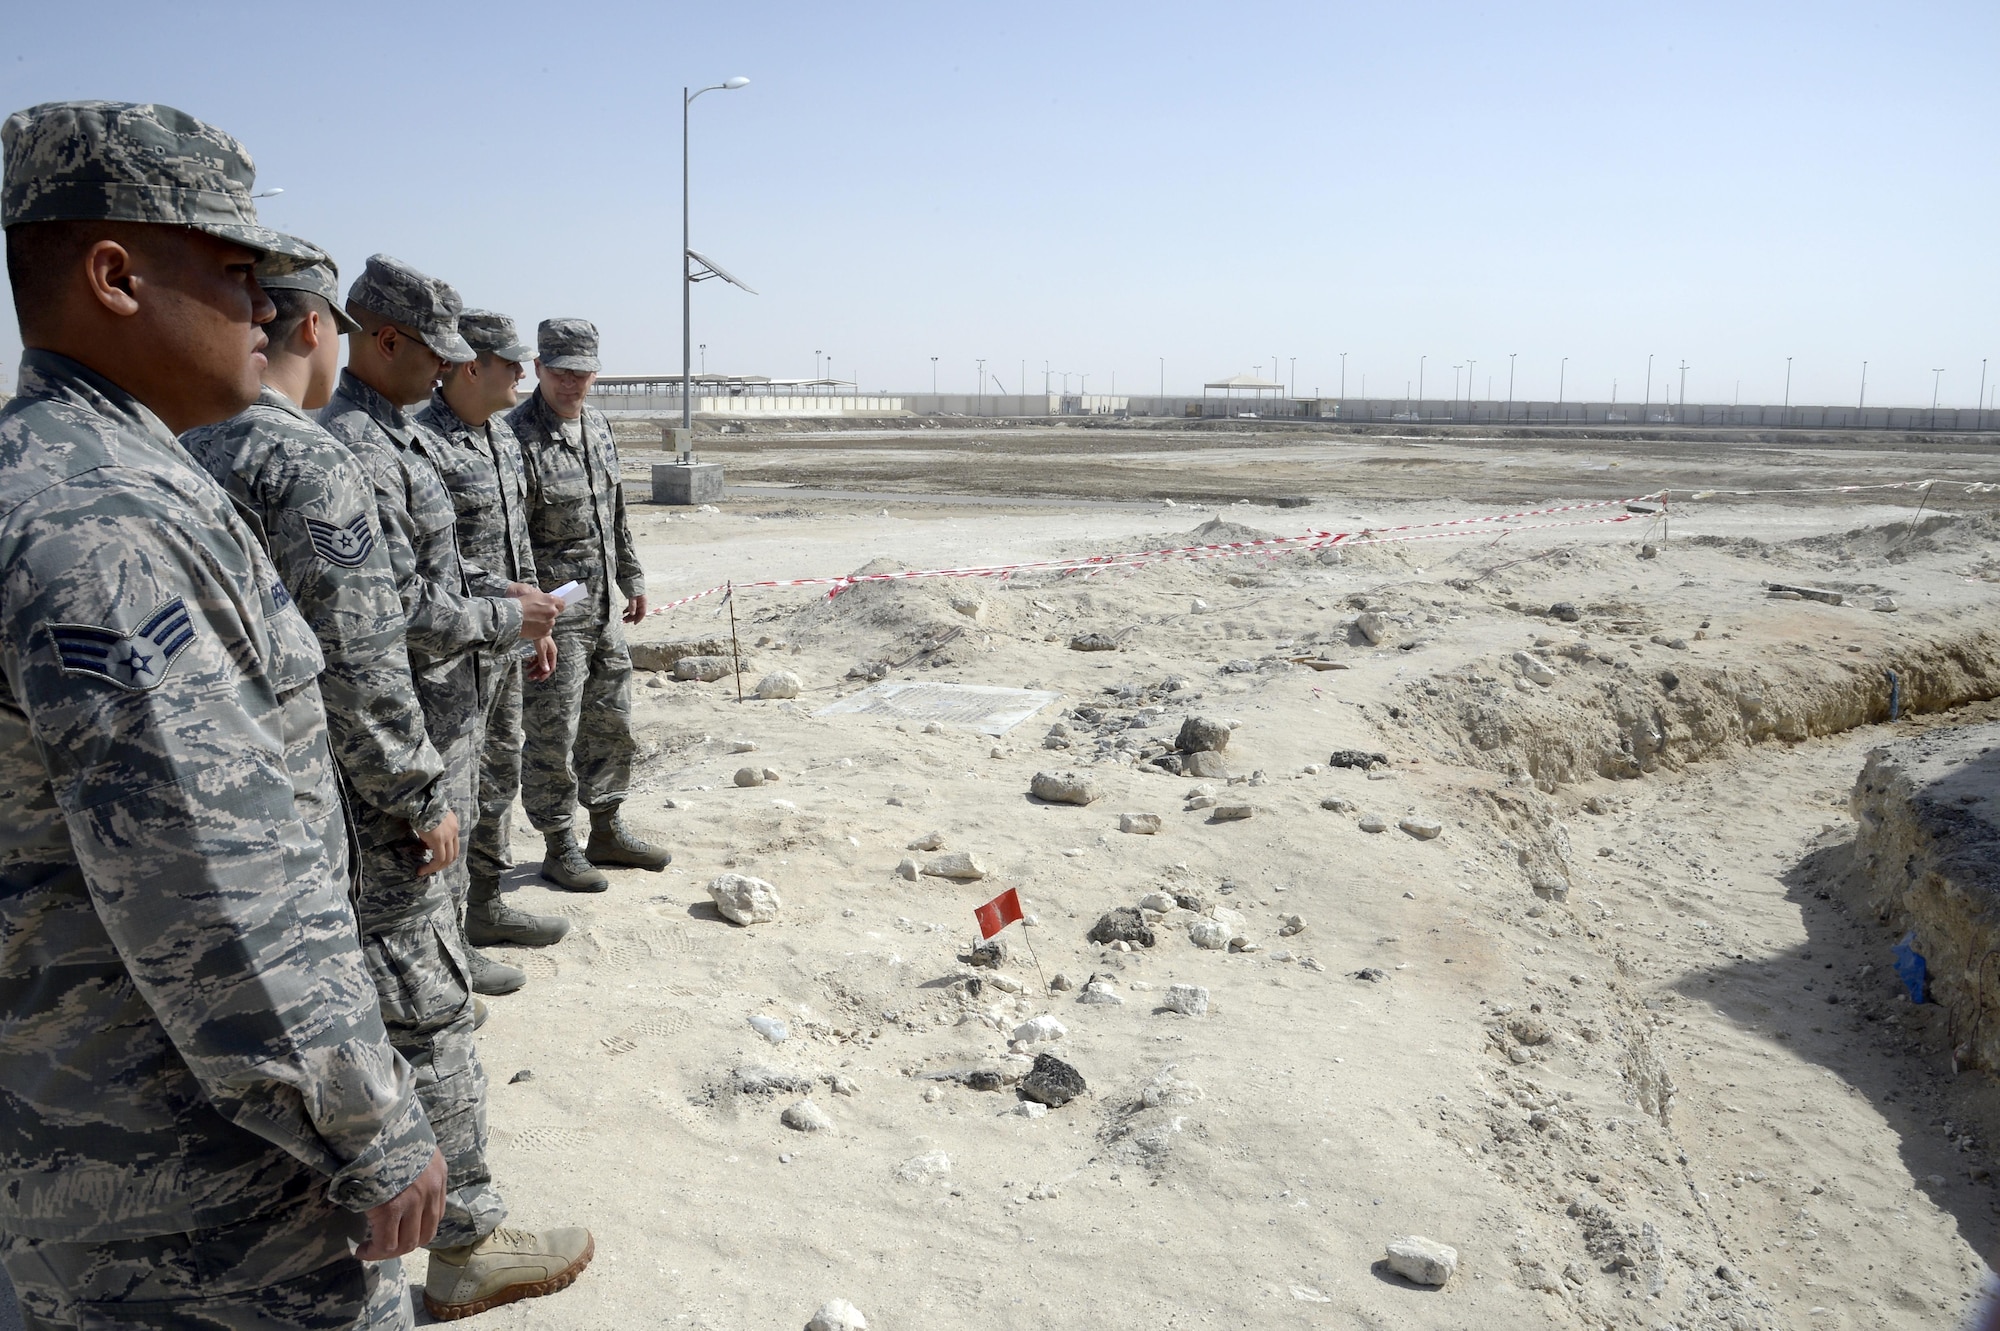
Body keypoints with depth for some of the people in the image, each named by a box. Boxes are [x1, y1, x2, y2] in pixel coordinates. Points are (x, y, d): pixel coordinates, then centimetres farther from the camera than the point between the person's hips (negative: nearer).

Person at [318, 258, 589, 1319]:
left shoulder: (396, 433, 12)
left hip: (436, 728, 11)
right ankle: (466, 1244, 3)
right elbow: (398, 619, -25)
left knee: (431, 943, 26)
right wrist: (505, 619, -12)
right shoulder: (354, 449, -20)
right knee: (427, 991, -6)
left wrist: (491, 591, 7)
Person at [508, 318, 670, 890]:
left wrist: (631, 576, 21)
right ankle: (560, 849, 14)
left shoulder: (599, 426, 9)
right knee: (553, 736, 2)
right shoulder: (515, 437, -16)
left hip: (603, 609, 8)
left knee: (611, 723, 15)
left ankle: (607, 831, 29)